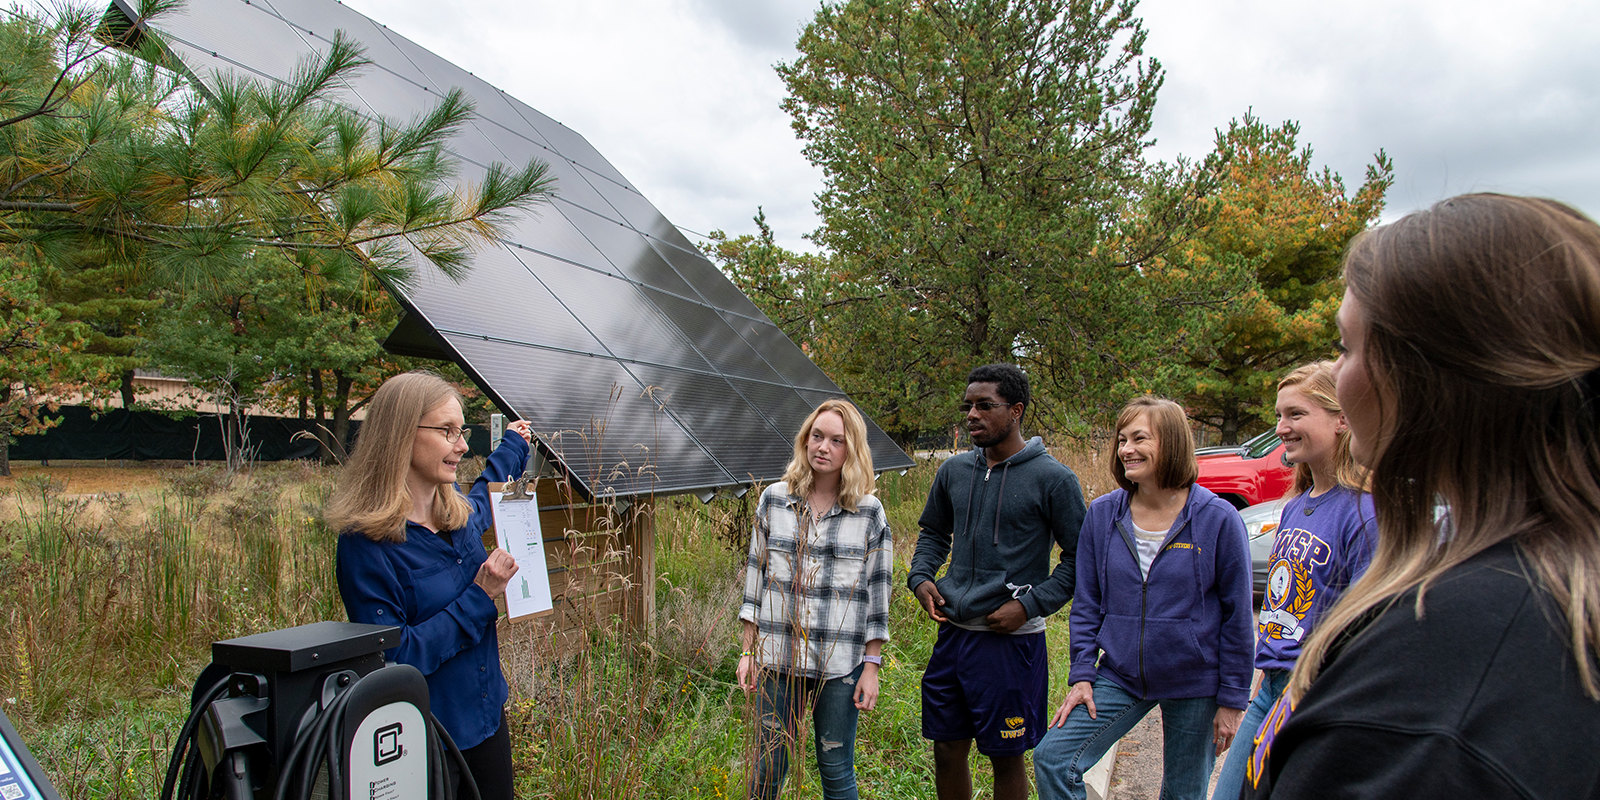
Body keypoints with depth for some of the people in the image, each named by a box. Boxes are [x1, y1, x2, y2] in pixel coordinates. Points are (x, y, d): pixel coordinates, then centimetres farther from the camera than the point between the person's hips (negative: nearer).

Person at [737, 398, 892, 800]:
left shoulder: (870, 512, -2)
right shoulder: (774, 499, 2)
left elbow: (877, 592, 1)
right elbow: (756, 575, 7)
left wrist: (871, 666, -1)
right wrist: (749, 650, 5)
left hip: (840, 665, -1)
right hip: (778, 659, 2)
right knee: (768, 768, 10)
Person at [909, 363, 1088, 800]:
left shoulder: (1053, 479, -9)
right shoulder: (954, 471, 6)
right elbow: (934, 531, 22)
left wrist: (1031, 604, -14)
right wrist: (920, 577, 4)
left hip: (1013, 639, -5)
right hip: (953, 633, 5)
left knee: (1006, 759, 9)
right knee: (947, 750, 13)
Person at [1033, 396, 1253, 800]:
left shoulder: (1219, 519, -11)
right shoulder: (1102, 514, -3)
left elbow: (1237, 615, -5)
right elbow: (1086, 604, 5)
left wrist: (1232, 700, -3)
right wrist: (1082, 674, -1)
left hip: (1194, 685, -2)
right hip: (1119, 676, 2)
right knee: (1052, 758, -10)